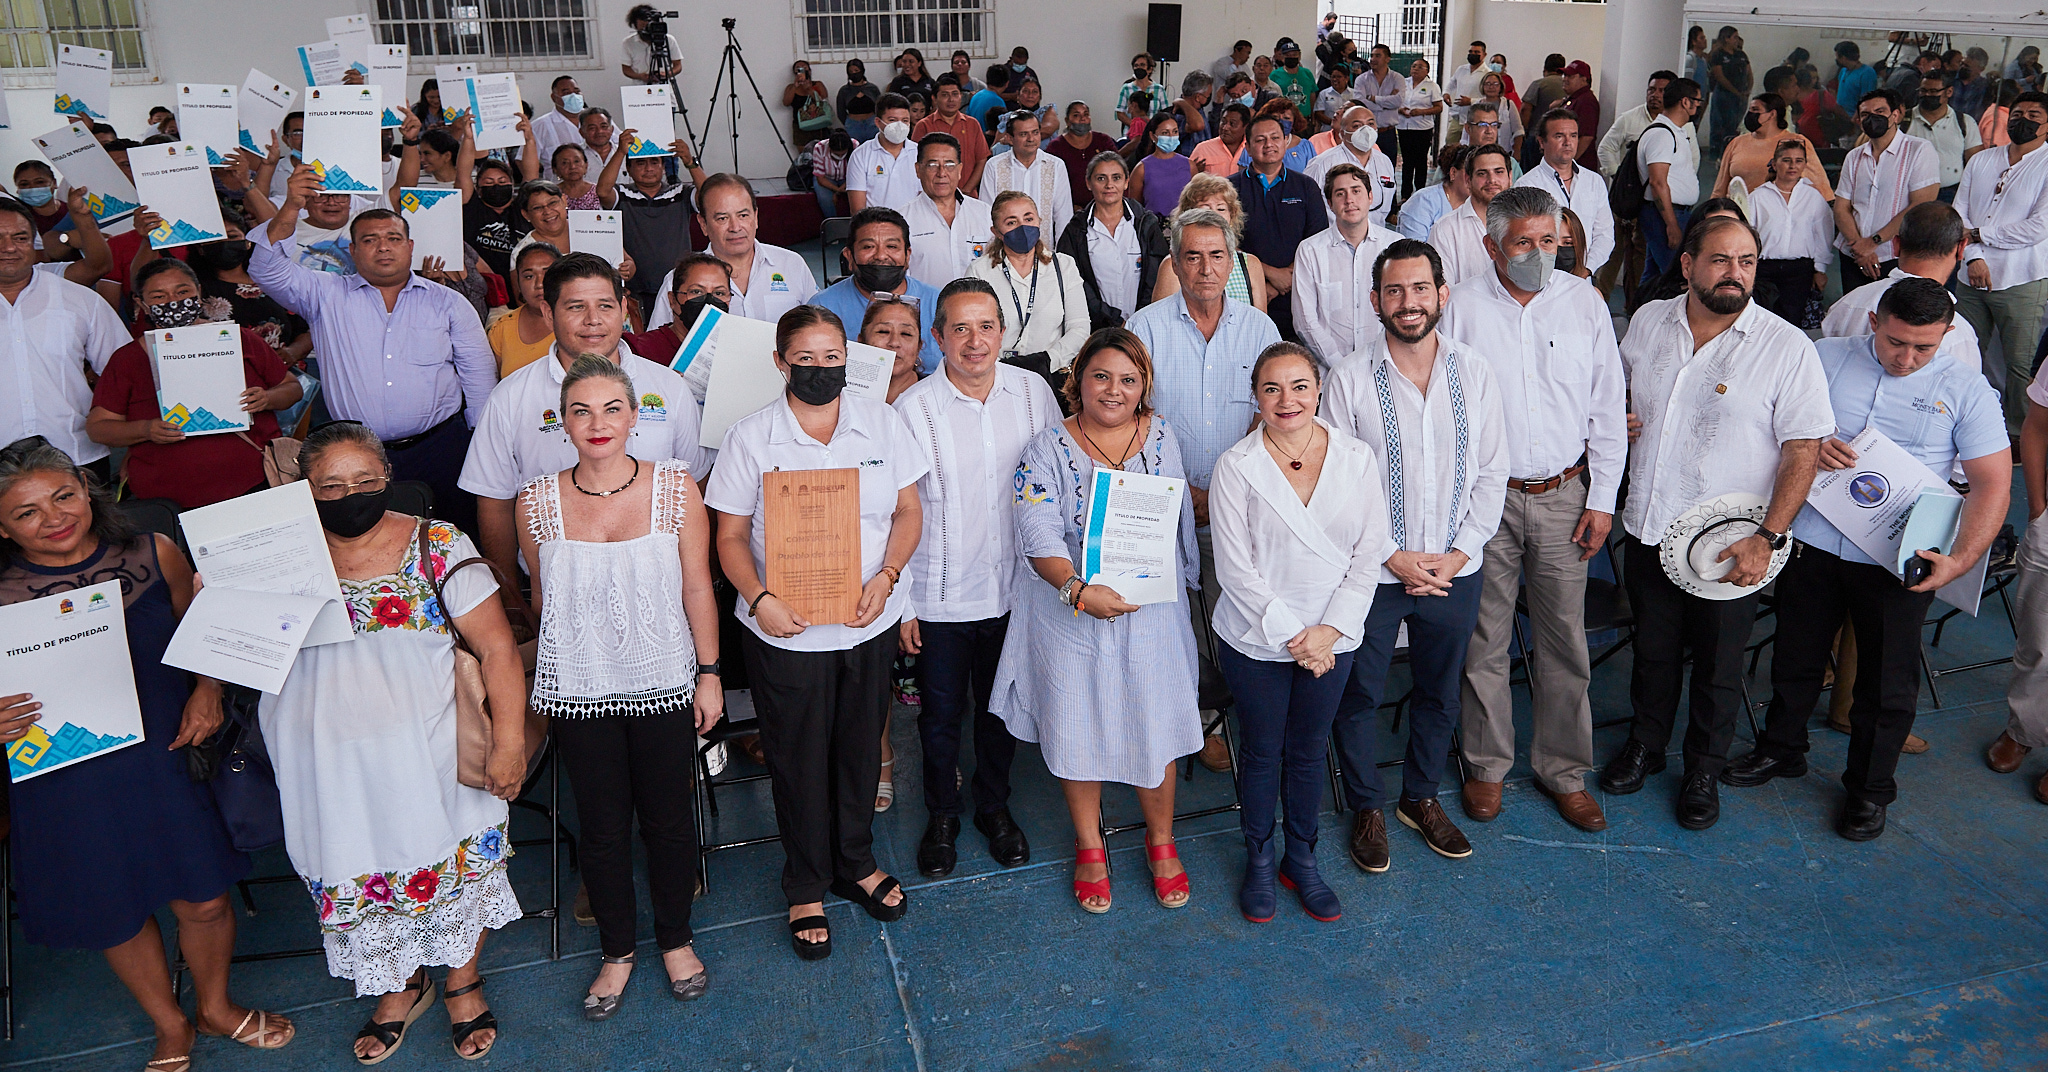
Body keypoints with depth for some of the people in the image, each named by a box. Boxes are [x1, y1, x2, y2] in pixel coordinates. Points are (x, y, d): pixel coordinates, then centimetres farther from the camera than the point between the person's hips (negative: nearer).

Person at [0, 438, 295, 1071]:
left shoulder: (153, 555, -6)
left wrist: (208, 689, -7)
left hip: (170, 760, 1)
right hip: (69, 786, -1)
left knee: (204, 900, 12)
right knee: (117, 915, 17)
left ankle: (216, 1007, 43)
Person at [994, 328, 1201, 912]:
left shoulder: (1162, 436, 3)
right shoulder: (1050, 448, -7)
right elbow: (1039, 535, -16)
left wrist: (1178, 581, 15)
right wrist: (1079, 589, -30)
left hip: (1151, 611, 2)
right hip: (1072, 614, -1)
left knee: (1156, 727, 8)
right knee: (1077, 729, 10)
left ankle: (1161, 841, 33)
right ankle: (1089, 847, 32)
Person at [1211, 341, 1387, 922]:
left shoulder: (1357, 458, -3)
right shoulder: (1236, 467, -11)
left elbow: (1369, 554, -2)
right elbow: (1235, 568, -12)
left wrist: (1330, 629, -11)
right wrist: (1290, 635, -15)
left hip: (1331, 639, 2)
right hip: (1256, 640, -2)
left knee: (1309, 750, 16)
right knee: (1262, 752, 12)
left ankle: (1302, 861, 35)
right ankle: (1258, 859, 33)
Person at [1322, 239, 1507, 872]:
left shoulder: (1474, 374, -1)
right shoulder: (1350, 380, -9)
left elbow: (1493, 472, 3)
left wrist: (1460, 551, -8)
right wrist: (1392, 556, -13)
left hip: (1456, 572, 3)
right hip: (1372, 572, -3)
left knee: (1440, 694, 18)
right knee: (1359, 696, 10)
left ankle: (1421, 797, 40)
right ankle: (1366, 807, 32)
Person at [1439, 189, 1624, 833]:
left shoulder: (1585, 305, 2)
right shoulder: (1462, 307, -4)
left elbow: (1608, 410, 7)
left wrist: (1602, 500, 3)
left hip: (1564, 495, 2)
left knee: (1564, 640, 7)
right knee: (1485, 639, 7)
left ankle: (1562, 769, 24)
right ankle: (1487, 766, 24)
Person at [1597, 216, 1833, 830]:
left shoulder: (1788, 348, -12)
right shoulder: (1647, 322, 0)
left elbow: (1803, 450, -12)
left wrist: (1766, 537, -18)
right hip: (1647, 528, 3)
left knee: (1718, 666, 13)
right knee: (1652, 649, 20)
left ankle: (1703, 770, 34)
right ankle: (1645, 745, 42)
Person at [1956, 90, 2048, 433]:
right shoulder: (1981, 161, 13)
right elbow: (1958, 214, 6)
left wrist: (1979, 233, -8)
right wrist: (1973, 255, -9)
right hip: (1972, 279, 4)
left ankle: (2020, 435, 10)